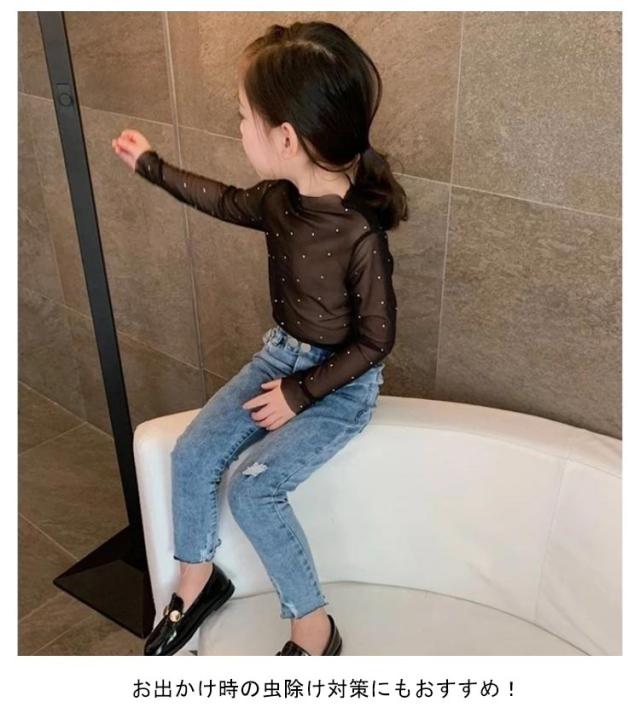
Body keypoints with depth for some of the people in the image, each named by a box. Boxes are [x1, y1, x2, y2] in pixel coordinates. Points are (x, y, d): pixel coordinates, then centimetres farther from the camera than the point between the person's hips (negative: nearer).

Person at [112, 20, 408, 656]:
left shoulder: (360, 237, -29)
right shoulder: (282, 198, -8)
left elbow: (375, 340, -18)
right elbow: (227, 203, 14)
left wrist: (300, 394, -17)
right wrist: (151, 166, 22)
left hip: (341, 383, -7)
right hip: (282, 354, 7)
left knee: (253, 489, -18)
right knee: (190, 454, 0)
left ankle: (313, 629, 2)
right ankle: (197, 579, 23)